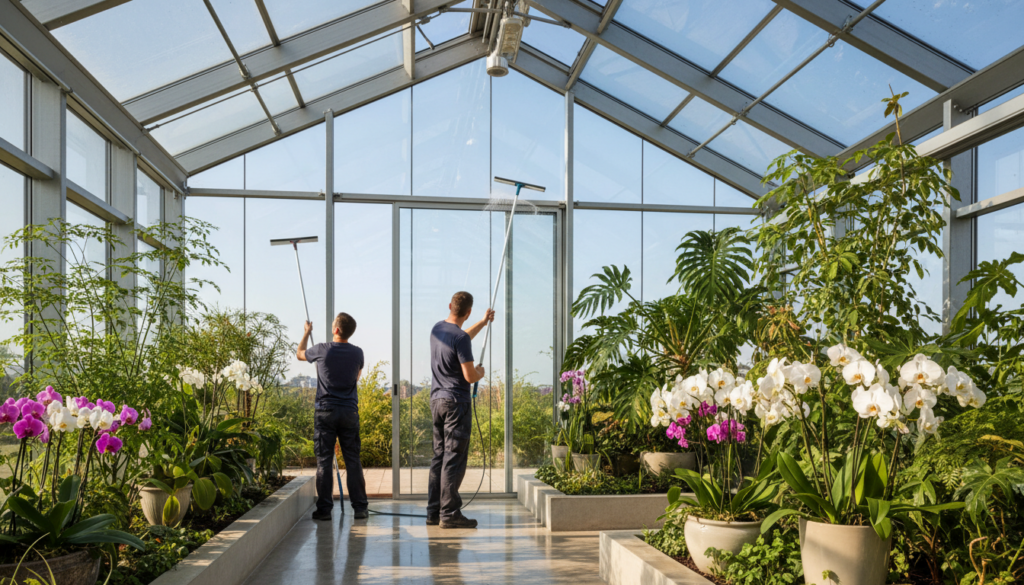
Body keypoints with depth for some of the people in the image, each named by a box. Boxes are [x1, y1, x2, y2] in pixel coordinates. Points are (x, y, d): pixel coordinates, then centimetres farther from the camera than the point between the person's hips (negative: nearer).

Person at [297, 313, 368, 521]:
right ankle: (360, 508, 9)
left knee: (324, 461, 3)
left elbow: (300, 354, 14)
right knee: (353, 461, 6)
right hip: (349, 411, 2)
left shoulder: (322, 350, -8)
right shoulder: (357, 353, 0)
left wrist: (307, 332, 30)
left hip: (325, 411, -2)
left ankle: (324, 509, 5)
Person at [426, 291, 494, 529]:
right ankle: (450, 514, -3)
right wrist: (481, 373, 7)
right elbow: (470, 376, -16)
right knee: (454, 458, -5)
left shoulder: (437, 329, 11)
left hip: (436, 400, 8)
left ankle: (433, 512, 16)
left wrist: (484, 322, 42)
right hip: (456, 402, -8)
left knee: (439, 456, 12)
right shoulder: (460, 338, -16)